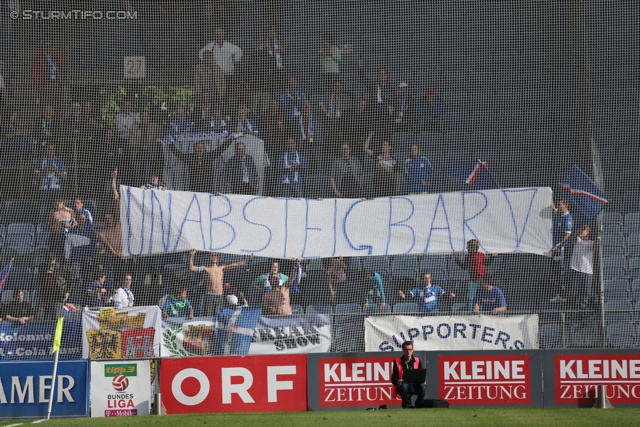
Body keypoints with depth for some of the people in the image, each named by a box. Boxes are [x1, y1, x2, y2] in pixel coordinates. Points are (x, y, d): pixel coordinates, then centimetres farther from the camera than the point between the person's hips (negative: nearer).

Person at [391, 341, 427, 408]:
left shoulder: (417, 361, 9)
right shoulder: (397, 362, 3)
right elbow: (393, 379, -1)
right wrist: (397, 381, -25)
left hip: (415, 386, 2)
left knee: (423, 386, -32)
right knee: (404, 386, -38)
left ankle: (419, 404, -5)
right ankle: (407, 403, -9)